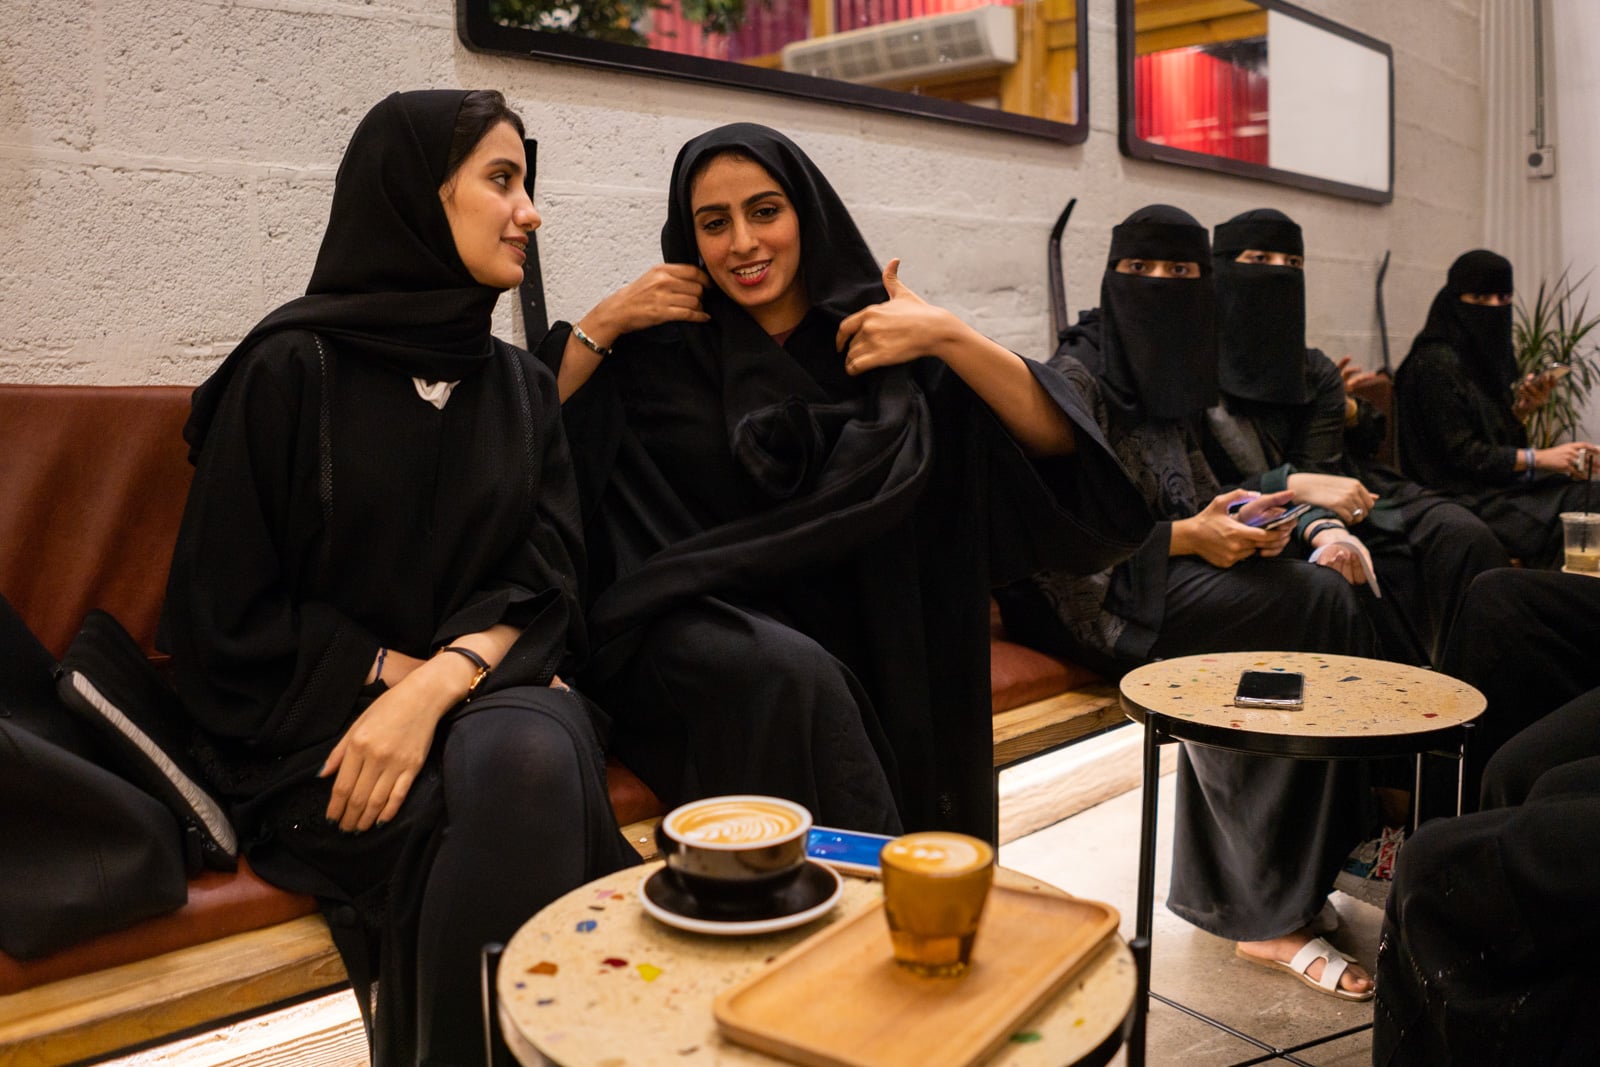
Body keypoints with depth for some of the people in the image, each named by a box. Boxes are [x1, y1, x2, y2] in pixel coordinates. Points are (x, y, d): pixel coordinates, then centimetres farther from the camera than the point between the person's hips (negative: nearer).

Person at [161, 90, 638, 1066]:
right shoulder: (291, 369, -4)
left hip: (496, 694, 3)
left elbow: (548, 582, 1)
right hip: (318, 726, -3)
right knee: (505, 801, -33)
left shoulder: (522, 386, 11)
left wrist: (438, 685, -17)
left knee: (531, 760, -32)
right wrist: (396, 672, -9)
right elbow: (224, 615, -4)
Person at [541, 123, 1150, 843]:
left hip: (845, 641, 1)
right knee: (788, 676, -31)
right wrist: (599, 326, -8)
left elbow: (1060, 442, -6)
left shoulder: (881, 338, 3)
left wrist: (949, 337, -18)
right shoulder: (663, 348, 5)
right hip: (691, 622, 0)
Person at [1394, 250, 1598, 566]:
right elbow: (1461, 454, -16)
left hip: (1497, 483, 8)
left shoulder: (1484, 355, 14)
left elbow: (1496, 430, 18)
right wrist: (1540, 458, -16)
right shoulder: (1436, 363, -12)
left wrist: (1522, 407, -1)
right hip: (1467, 497, -8)